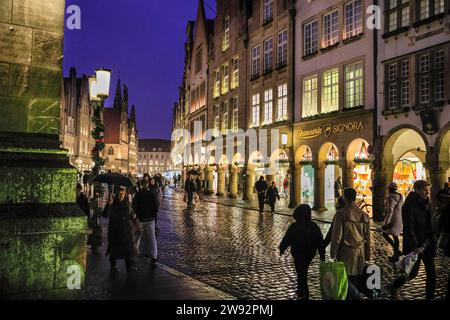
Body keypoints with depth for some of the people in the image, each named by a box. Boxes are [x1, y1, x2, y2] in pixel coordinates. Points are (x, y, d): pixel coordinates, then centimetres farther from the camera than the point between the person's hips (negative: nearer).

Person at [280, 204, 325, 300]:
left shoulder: (294, 226, -19)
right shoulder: (314, 226, -7)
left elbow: (286, 239, -13)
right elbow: (320, 241, -3)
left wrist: (281, 249, 3)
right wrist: (322, 255, 5)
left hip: (298, 255, -5)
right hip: (310, 254, 5)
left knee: (301, 275, 6)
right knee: (303, 272, 24)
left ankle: (305, 295, 6)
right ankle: (300, 291, 38)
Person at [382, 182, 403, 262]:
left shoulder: (391, 198, -21)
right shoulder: (400, 196, 8)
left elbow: (390, 211, -26)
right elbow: (401, 208, 15)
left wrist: (386, 223, -25)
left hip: (393, 220, -9)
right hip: (400, 220, 9)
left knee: (385, 234, 4)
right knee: (395, 237, 15)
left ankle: (397, 250, -2)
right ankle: (396, 256, 22)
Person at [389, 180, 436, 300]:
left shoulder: (426, 204, 6)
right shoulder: (409, 206, -17)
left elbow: (429, 224, 10)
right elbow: (408, 229, -20)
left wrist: (431, 241, 3)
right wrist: (415, 246, -22)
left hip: (427, 244, 7)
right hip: (415, 245, -7)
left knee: (431, 272, 6)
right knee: (413, 273, 3)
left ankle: (430, 296, 19)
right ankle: (394, 287, 27)